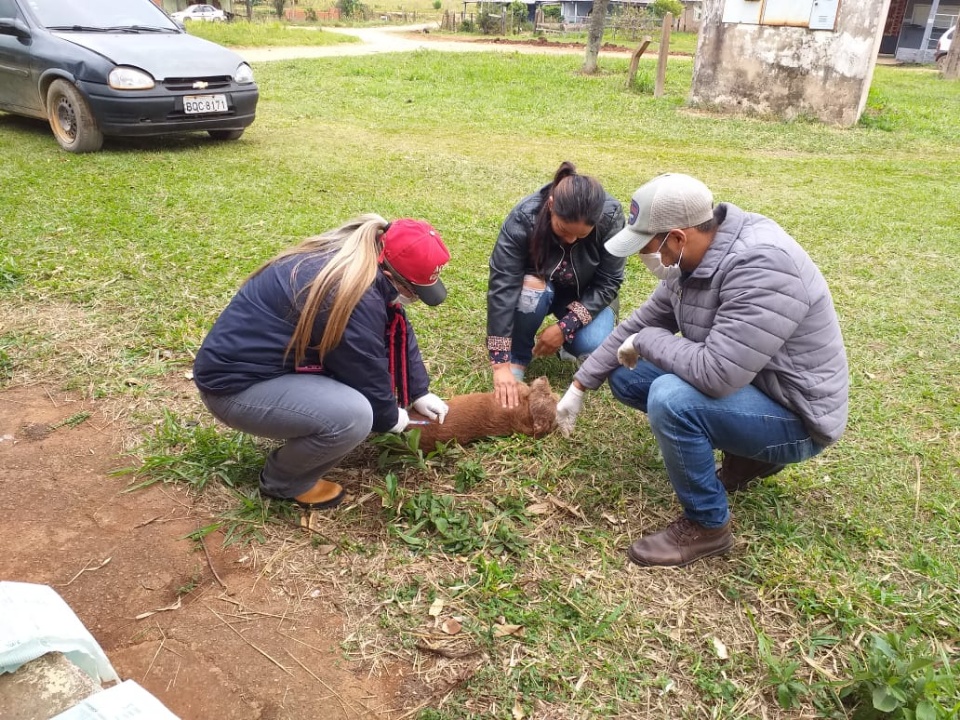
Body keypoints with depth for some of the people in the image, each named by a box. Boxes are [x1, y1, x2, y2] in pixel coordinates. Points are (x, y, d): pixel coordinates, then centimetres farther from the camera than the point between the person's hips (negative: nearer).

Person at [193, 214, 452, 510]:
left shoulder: (359, 255, -1)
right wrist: (390, 417, 3)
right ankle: (282, 481, 0)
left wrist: (420, 393, 10)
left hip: (275, 359, 10)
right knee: (354, 415, -29)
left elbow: (398, 332, 10)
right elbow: (367, 376, -17)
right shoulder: (354, 297, -30)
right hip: (236, 384, -10)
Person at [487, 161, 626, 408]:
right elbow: (502, 286, -36)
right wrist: (501, 363, -41)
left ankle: (569, 343, 7)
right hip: (539, 286, 0)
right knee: (531, 289, -36)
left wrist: (566, 326, -31)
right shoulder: (524, 217, -33)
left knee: (592, 344, -29)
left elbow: (608, 283, -19)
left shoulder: (611, 216, -29)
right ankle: (518, 358, -9)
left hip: (586, 296, 1)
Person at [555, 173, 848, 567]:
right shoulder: (692, 259, -4)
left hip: (793, 415, -9)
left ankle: (707, 525, -7)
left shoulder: (761, 266, -32)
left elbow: (716, 373, -37)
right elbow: (640, 323, 7)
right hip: (740, 381, 9)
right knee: (626, 376, 9)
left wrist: (647, 341, -19)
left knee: (671, 399, -32)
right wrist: (579, 386, 9)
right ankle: (749, 454, 13)